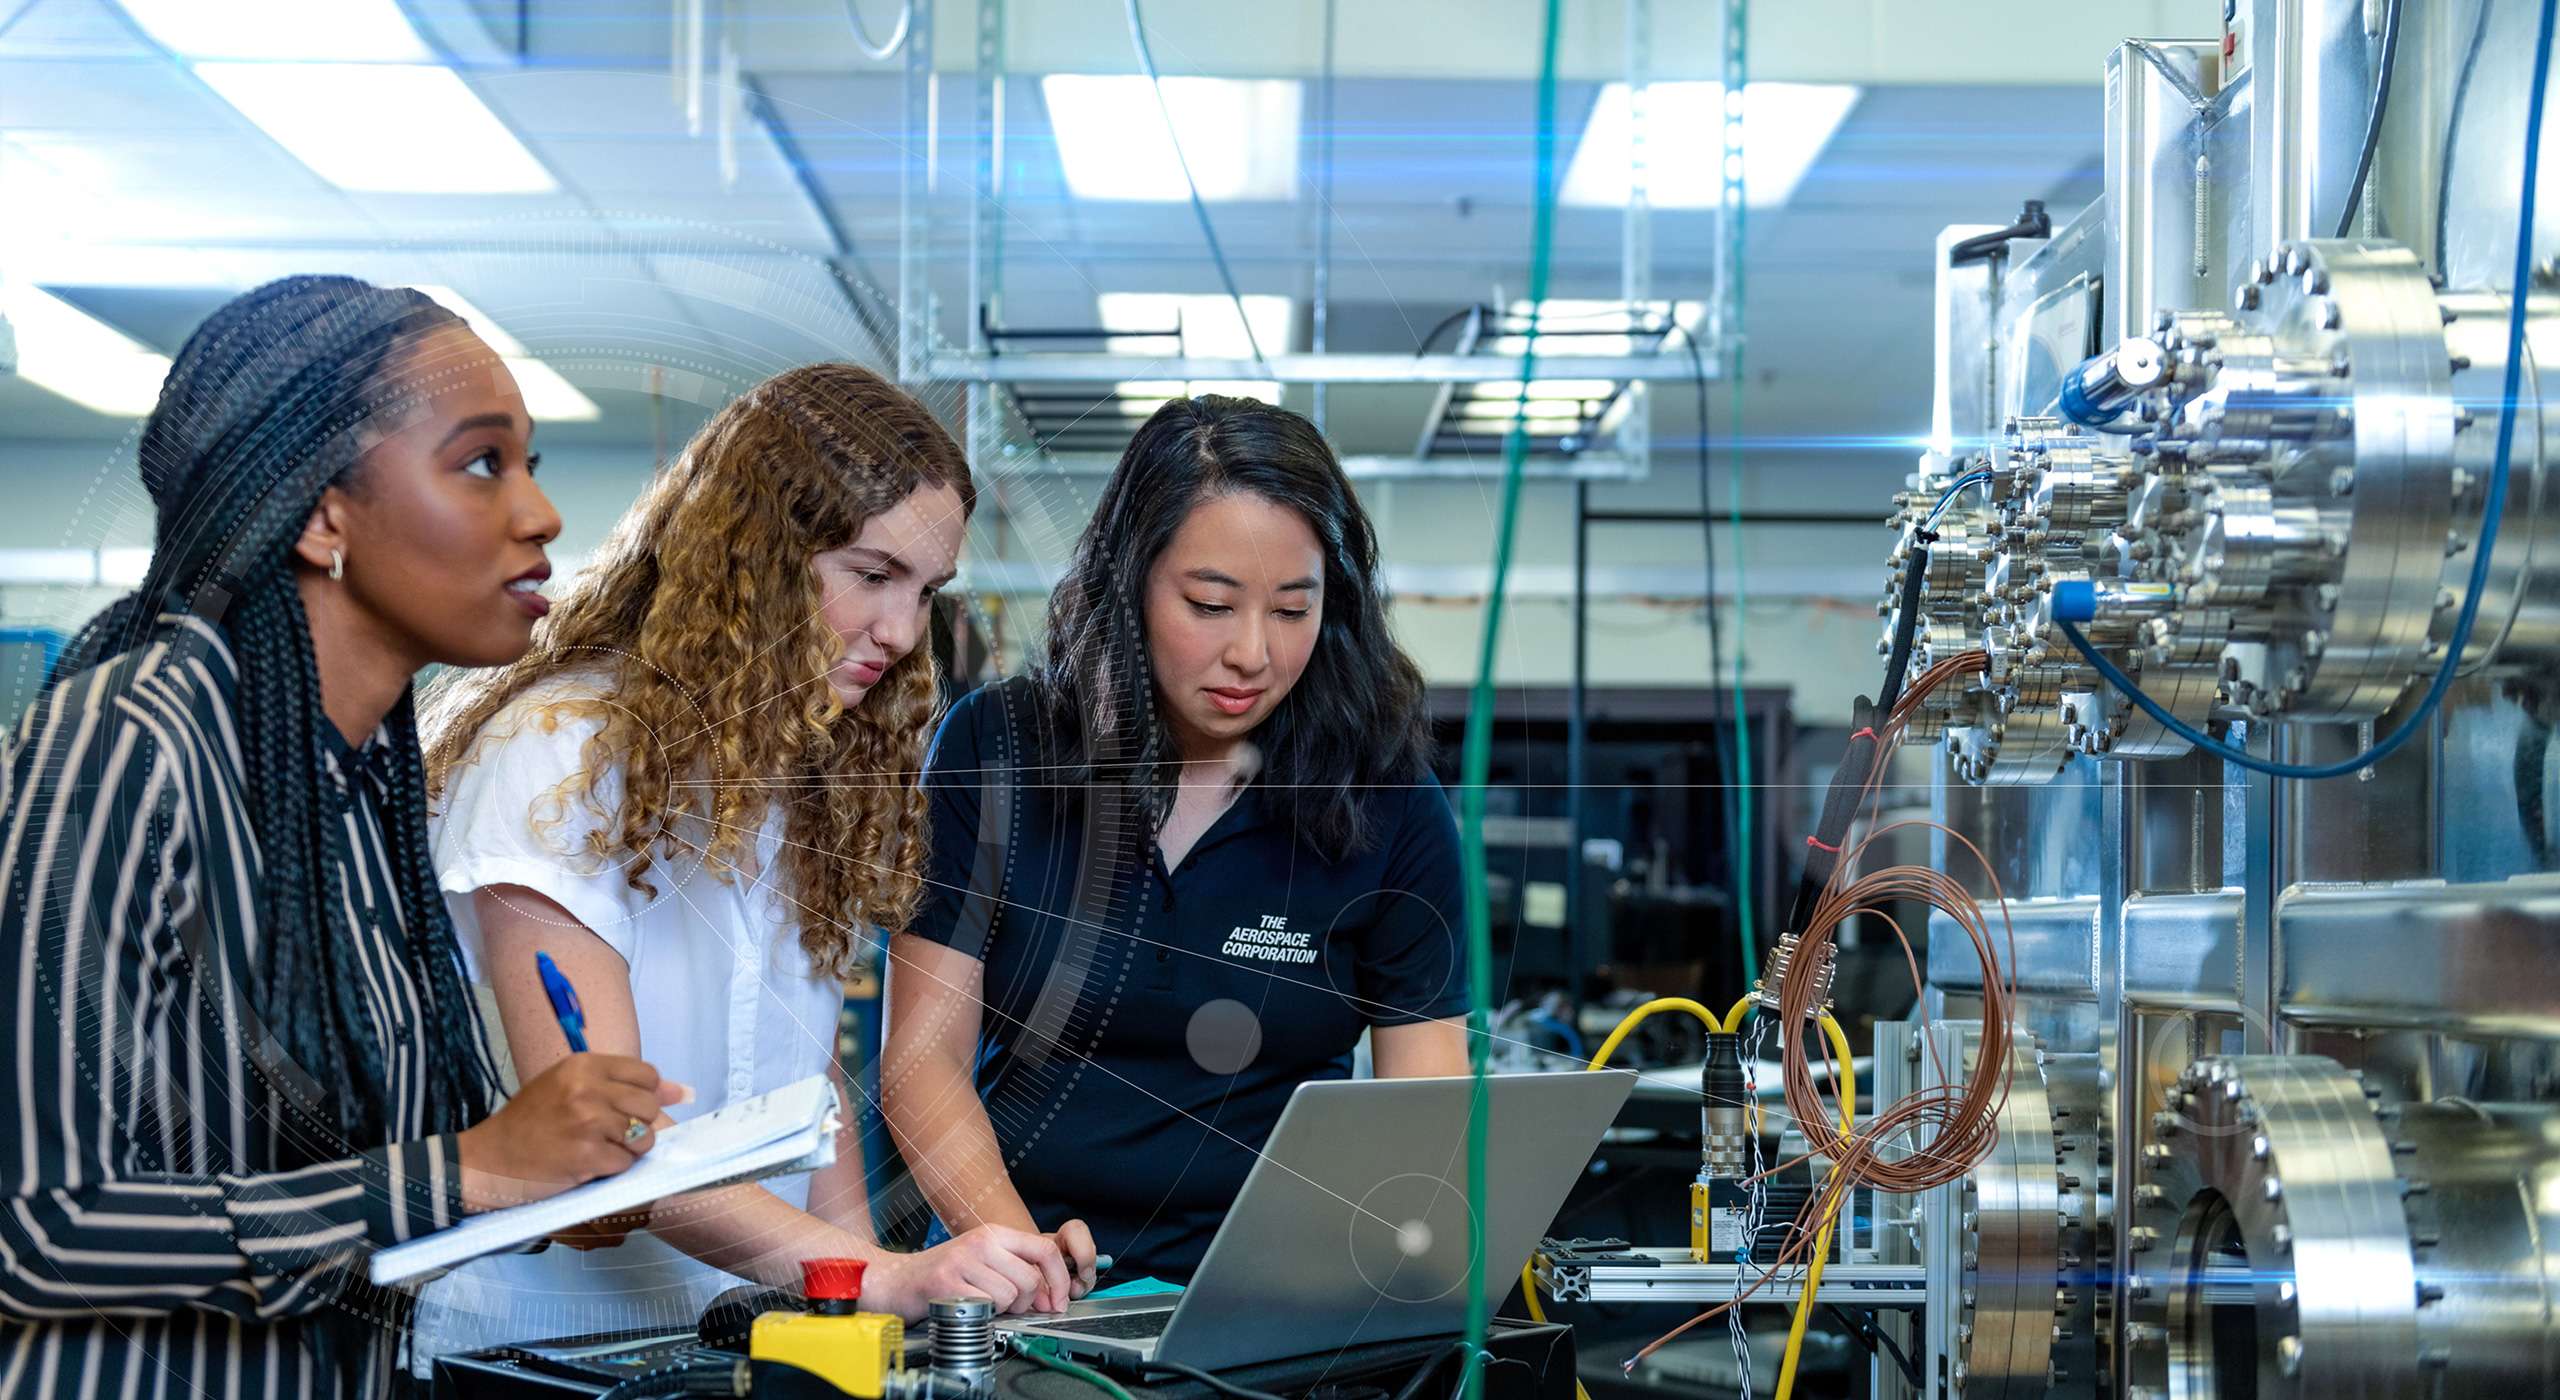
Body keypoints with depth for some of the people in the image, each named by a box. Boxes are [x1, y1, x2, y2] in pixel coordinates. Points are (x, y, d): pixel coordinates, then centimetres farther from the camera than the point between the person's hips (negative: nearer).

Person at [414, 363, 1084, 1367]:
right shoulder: (558, 755, -12)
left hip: (745, 1343, 6)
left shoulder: (818, 772, 12)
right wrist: (880, 1278, -27)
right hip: (536, 1342, -6)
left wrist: (858, 1275, -4)